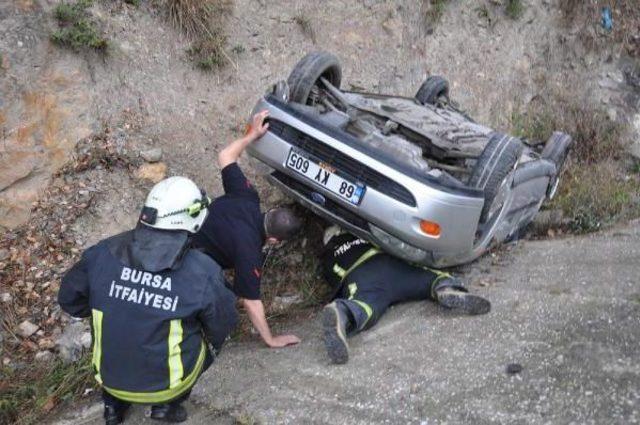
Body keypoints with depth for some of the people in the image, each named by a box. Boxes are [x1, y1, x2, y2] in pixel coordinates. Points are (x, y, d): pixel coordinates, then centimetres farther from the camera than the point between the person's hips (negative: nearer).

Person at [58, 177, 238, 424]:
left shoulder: (104, 253, -12)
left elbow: (68, 299, 2)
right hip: (164, 384, -3)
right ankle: (167, 404, 16)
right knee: (211, 336, 22)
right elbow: (223, 326, -5)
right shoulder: (203, 272, -20)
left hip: (109, 377, 3)